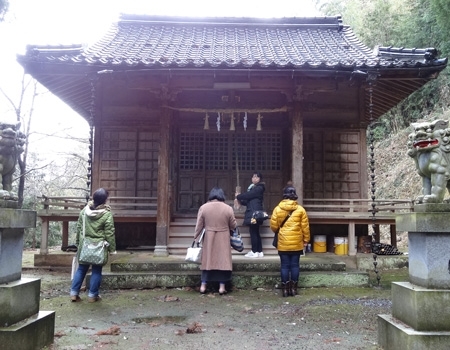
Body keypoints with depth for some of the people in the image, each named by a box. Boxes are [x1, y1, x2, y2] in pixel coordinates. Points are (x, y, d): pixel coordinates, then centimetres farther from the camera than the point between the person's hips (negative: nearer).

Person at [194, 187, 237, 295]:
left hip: (208, 239, 1)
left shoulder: (203, 207, -5)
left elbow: (199, 225, -1)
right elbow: (233, 226, 2)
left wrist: (195, 237, 10)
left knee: (207, 260, 10)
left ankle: (203, 286, 13)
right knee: (223, 260, 5)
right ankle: (222, 287, 7)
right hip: (223, 240, -1)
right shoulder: (228, 208, -6)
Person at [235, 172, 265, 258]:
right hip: (252, 214, 10)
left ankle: (254, 252, -5)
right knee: (255, 233, 9)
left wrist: (238, 196, 2)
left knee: (253, 232, -8)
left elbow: (247, 195, -15)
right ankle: (259, 251, 12)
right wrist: (241, 201, 5)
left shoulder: (259, 188, -9)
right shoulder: (252, 188, 21)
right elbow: (249, 201, 22)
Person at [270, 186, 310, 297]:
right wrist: (306, 240, 9)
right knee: (295, 265, 8)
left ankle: (285, 289, 8)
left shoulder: (277, 209, -4)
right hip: (297, 243, 1)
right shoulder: (300, 209, -2)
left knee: (285, 266, 5)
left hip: (283, 243, 0)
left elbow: (273, 226, -2)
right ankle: (294, 288, 13)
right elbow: (305, 226, -1)